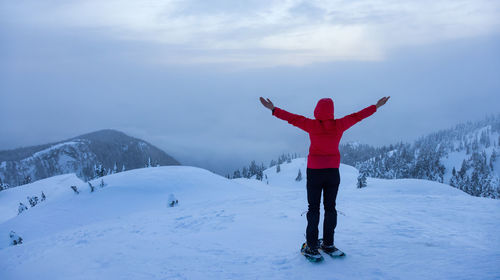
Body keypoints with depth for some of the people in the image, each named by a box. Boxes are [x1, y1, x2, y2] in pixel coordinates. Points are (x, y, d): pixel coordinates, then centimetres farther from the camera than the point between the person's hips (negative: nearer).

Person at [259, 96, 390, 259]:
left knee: (313, 209, 3)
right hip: (333, 172, 2)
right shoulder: (339, 125, -4)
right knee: (330, 207, 11)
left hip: (314, 172, -2)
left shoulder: (313, 125, -11)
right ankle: (328, 244, 16)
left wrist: (273, 109, 4)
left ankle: (312, 247, 3)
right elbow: (357, 116, 8)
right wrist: (377, 106, 22)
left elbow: (292, 118, -5)